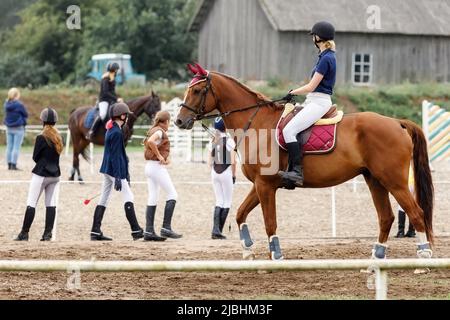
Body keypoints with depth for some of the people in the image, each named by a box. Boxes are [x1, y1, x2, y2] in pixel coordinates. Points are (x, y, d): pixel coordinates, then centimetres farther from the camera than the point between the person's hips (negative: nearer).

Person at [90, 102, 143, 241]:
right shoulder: (117, 133, -16)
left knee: (103, 200, 9)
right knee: (128, 198, -5)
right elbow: (115, 156, -20)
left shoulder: (110, 130, 14)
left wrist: (125, 173, 24)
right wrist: (118, 177, -22)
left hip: (106, 169, 10)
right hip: (115, 170, -10)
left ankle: (95, 232, 8)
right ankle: (136, 231, -6)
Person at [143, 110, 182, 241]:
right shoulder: (160, 131, -12)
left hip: (149, 166, 9)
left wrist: (166, 158, 6)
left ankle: (149, 231, 4)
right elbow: (150, 142, -31)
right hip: (157, 167, -9)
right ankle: (166, 227, -9)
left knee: (152, 199, 7)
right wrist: (160, 156, -21)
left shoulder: (153, 130, 15)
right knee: (172, 195, -4)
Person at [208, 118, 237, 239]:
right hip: (226, 173, -5)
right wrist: (234, 175, -3)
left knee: (219, 202, 13)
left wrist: (214, 172, 17)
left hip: (214, 173, 5)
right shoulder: (229, 141, -10)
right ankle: (219, 231, 1)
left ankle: (215, 230, -1)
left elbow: (210, 161, 7)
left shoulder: (213, 141, 6)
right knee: (227, 202, 6)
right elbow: (233, 161, -14)